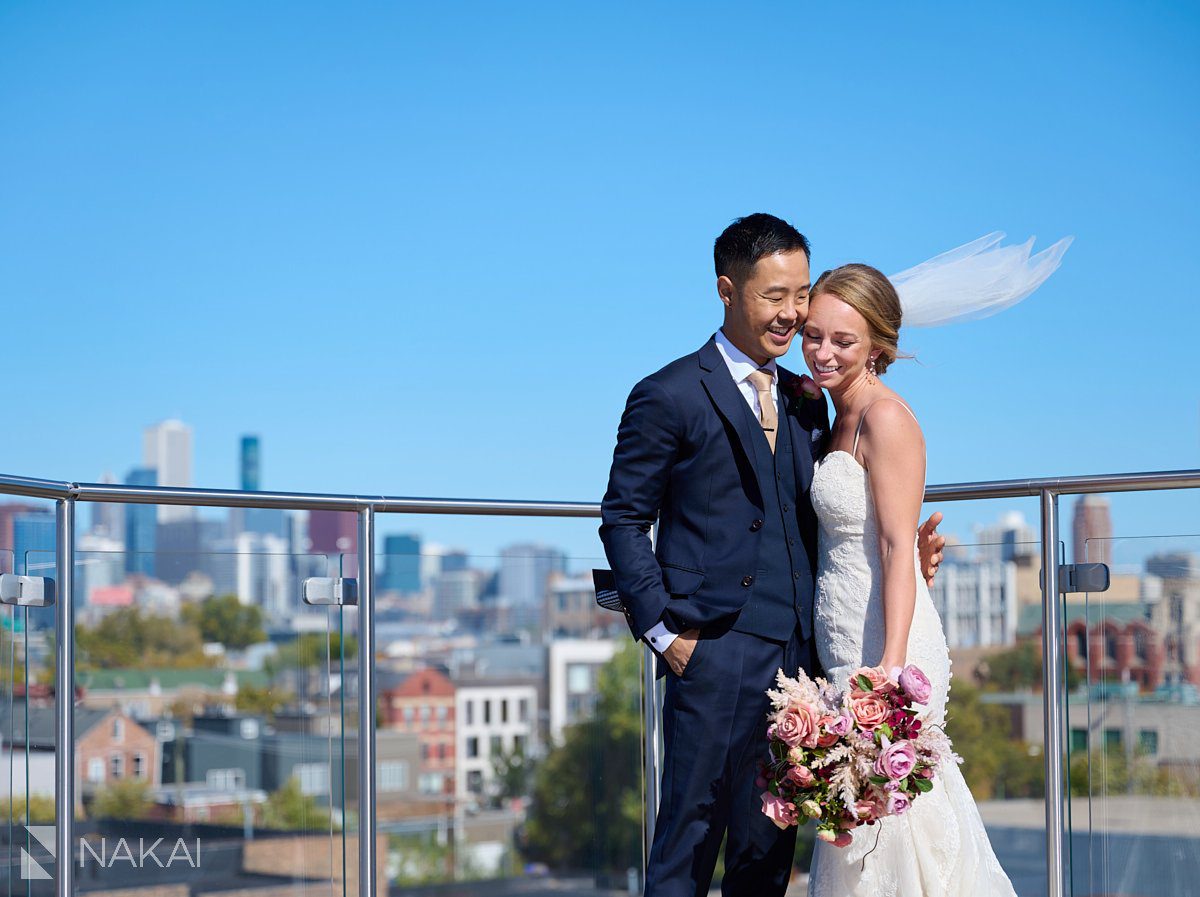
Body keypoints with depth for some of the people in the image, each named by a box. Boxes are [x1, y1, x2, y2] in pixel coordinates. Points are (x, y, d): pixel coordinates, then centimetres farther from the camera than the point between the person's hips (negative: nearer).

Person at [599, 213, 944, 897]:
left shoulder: (807, 404, 17)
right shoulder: (672, 396, -3)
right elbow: (624, 519, -2)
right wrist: (662, 630, -10)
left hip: (797, 656, 6)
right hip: (716, 655, -6)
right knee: (690, 840, -4)